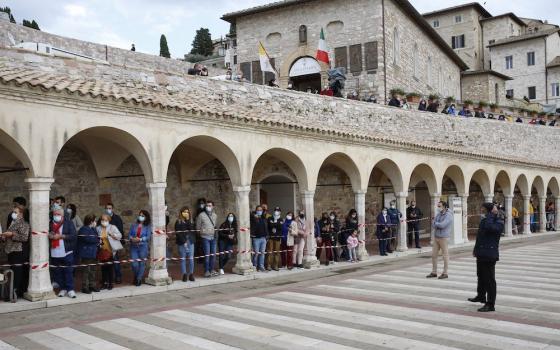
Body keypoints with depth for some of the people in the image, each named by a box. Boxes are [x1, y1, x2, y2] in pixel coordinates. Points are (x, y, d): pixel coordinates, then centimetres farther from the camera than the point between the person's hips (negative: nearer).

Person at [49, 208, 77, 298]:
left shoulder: (69, 223, 0)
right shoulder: (50, 224, 10)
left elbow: (74, 236, -9)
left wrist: (61, 236, -14)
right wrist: (49, 235, -6)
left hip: (66, 253, -3)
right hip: (54, 253, 3)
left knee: (68, 272, -1)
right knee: (57, 272, 6)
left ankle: (70, 289, 5)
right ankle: (63, 289, 17)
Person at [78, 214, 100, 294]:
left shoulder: (93, 229, 17)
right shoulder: (83, 229, -13)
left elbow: (96, 237, 17)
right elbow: (88, 239, -25)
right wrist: (97, 239, -10)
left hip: (93, 253, 9)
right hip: (86, 254, -9)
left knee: (93, 270, 13)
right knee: (86, 271, -6)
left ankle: (92, 285, 22)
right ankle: (85, 287, 0)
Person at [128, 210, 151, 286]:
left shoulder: (148, 226, 2)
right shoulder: (134, 225, 10)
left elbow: (148, 236, -7)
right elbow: (129, 234, 7)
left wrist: (140, 239, -19)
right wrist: (132, 238, -14)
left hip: (143, 246, -2)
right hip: (133, 246, 2)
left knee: (142, 263, 2)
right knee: (134, 264, -3)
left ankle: (139, 279, 16)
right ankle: (136, 277, 25)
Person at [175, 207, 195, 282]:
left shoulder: (191, 221, 11)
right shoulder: (178, 222, 1)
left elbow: (193, 230, -4)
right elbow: (178, 233, -5)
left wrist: (188, 221, -9)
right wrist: (184, 241, -11)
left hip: (190, 242, 2)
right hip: (182, 243, -2)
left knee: (191, 259, 1)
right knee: (183, 259, 2)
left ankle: (191, 274, 8)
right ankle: (184, 275, 8)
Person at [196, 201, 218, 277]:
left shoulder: (215, 215, 9)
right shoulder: (201, 215, -7)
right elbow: (198, 227, 0)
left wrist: (215, 232, 11)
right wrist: (202, 232, 2)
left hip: (213, 237, 5)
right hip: (205, 237, -5)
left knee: (213, 254, 8)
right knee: (207, 255, -6)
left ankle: (212, 270, 20)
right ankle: (206, 271, 3)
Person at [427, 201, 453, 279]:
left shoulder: (448, 215, -12)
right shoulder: (439, 214, 11)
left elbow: (442, 225, -24)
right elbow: (433, 225, 6)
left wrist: (436, 223, -5)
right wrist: (438, 225, -14)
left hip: (444, 237, -8)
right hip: (436, 237, 8)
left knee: (445, 255, 0)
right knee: (434, 254, 8)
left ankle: (445, 273, 7)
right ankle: (434, 272, 16)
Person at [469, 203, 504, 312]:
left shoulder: (499, 222, -15)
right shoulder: (483, 220, 11)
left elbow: (489, 227, -37)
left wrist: (491, 214, -25)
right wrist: (476, 249, 24)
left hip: (489, 255, -9)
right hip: (481, 254, 9)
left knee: (489, 279, -5)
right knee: (481, 276, 24)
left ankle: (490, 305, 2)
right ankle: (481, 296, 43)